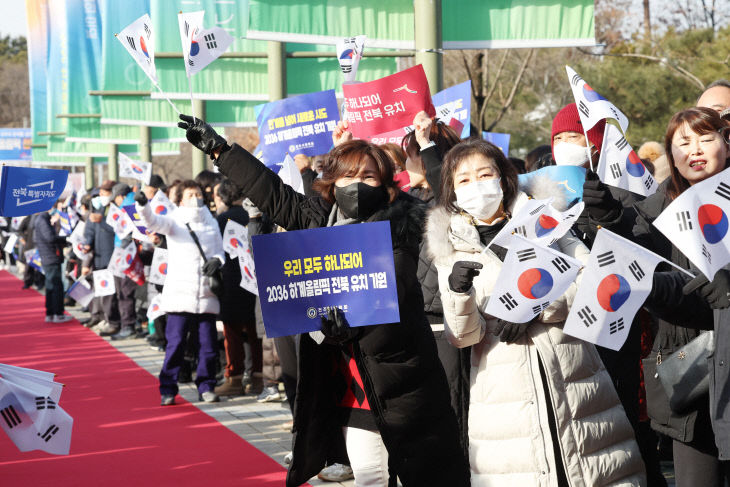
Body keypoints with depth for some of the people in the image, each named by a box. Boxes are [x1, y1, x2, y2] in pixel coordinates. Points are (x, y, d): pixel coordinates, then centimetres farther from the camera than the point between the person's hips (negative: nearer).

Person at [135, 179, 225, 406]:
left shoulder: (212, 223, 15)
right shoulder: (175, 221, 5)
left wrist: (217, 260, -7)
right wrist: (143, 206, -34)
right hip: (179, 293, -3)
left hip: (206, 294, 3)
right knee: (175, 343, -5)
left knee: (209, 344, 3)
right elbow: (154, 222, -14)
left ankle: (206, 387, 17)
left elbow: (220, 250, 17)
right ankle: (168, 389, 4)